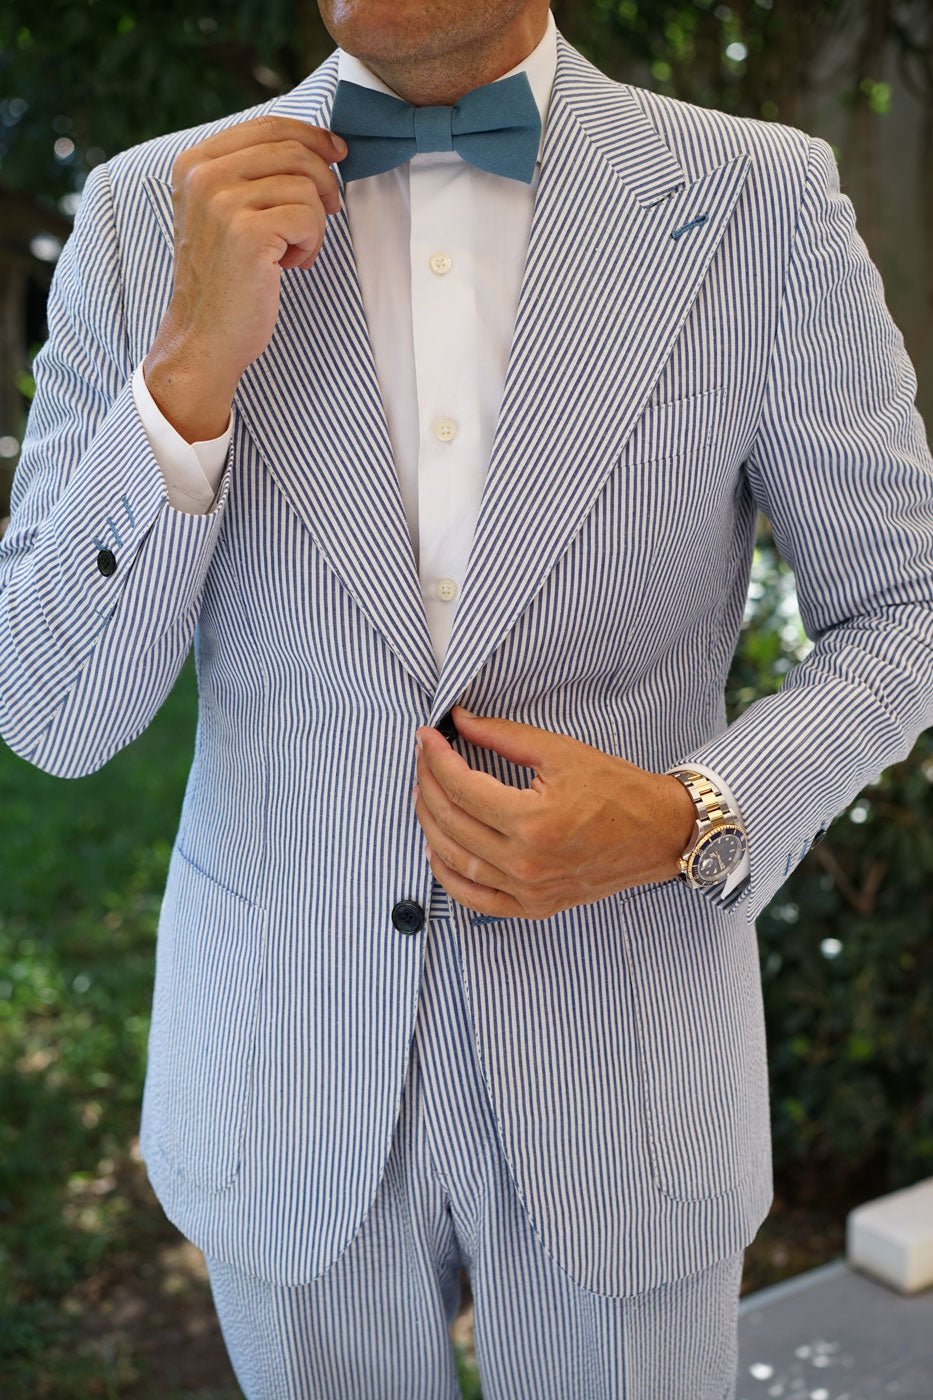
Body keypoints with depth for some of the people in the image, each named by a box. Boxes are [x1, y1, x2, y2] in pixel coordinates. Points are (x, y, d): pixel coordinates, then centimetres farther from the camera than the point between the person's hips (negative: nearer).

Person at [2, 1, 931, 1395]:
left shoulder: (761, 204, -10)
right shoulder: (150, 214, -7)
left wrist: (692, 824, -18)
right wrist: (193, 366, -24)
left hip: (621, 1070, 0)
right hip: (281, 1072, 1)